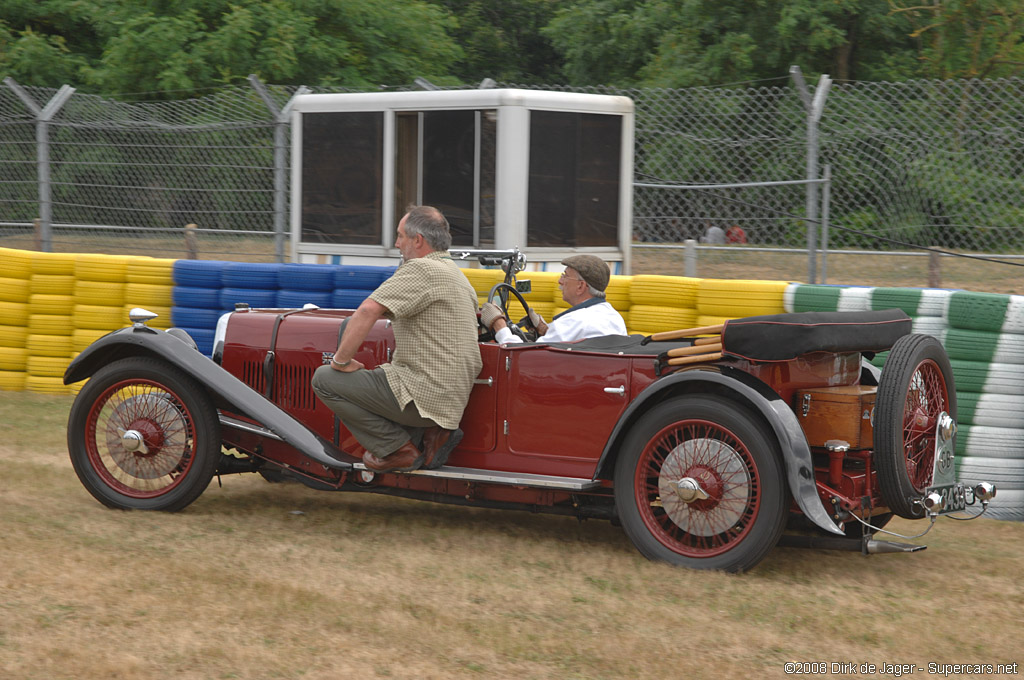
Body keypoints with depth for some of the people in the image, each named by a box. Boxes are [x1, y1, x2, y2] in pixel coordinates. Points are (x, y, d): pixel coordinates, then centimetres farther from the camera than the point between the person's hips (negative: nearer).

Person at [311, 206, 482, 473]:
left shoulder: (421, 269, -14)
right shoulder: (456, 274, 18)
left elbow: (368, 311, -24)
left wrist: (341, 360, -14)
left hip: (425, 395, -10)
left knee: (325, 379, -6)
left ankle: (400, 450, -3)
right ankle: (435, 431, 11)